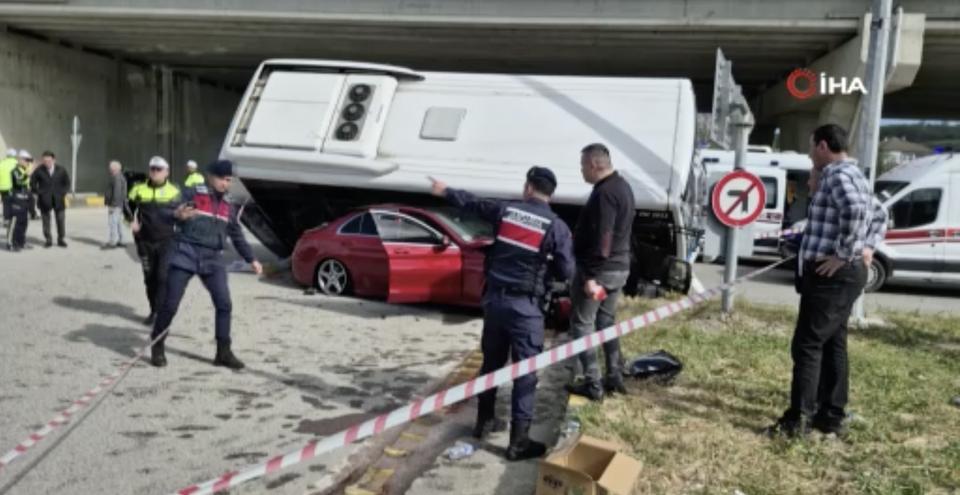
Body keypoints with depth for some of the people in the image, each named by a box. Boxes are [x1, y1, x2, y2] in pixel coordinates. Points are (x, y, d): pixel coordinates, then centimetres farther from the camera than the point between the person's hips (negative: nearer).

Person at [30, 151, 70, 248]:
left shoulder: (61, 170, 0)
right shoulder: (39, 170, -5)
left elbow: (67, 183, 11)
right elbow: (32, 182, 5)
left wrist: (63, 193, 0)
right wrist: (38, 193, -4)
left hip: (58, 200, 1)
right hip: (45, 200, -1)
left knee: (61, 220, 2)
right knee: (46, 221, 4)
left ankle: (61, 239, 13)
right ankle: (48, 240, 12)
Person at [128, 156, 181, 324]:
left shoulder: (174, 192, 0)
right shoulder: (139, 190, 5)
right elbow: (128, 207, 18)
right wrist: (132, 221, 4)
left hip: (167, 241, -3)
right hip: (145, 241, 3)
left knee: (163, 277, -12)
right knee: (150, 278, 11)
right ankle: (153, 311, 25)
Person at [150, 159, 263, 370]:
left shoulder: (228, 208, 14)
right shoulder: (191, 195, -1)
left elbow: (237, 236, 24)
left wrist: (251, 259, 23)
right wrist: (177, 215, -30)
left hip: (213, 260, 4)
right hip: (186, 254, -4)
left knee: (224, 304, -4)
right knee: (170, 304, -1)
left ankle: (224, 352, 5)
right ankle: (157, 347, 18)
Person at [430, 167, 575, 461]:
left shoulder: (505, 210, 1)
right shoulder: (557, 227, -8)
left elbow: (471, 203, 19)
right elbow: (565, 273, -5)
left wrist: (446, 191, 37)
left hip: (494, 298, 5)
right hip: (526, 305, -4)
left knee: (491, 362, 20)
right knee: (525, 372, 2)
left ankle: (484, 421, 33)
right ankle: (519, 441, 4)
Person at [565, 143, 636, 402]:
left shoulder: (604, 193, -20)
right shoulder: (622, 187, 12)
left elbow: (601, 239, -25)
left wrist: (590, 275, -24)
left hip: (599, 270, -10)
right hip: (619, 267, 10)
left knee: (582, 324, 1)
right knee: (606, 320, 19)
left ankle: (592, 384, 3)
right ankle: (615, 378, 23)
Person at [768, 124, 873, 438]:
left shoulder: (838, 175, -14)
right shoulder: (851, 174, 19)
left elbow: (854, 211, -33)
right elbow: (865, 213, 28)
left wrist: (842, 254, -24)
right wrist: (856, 249, 17)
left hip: (831, 275, -11)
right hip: (843, 274, 11)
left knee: (807, 344, -8)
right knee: (833, 345, 13)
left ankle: (798, 419, -6)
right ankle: (832, 416, 20)